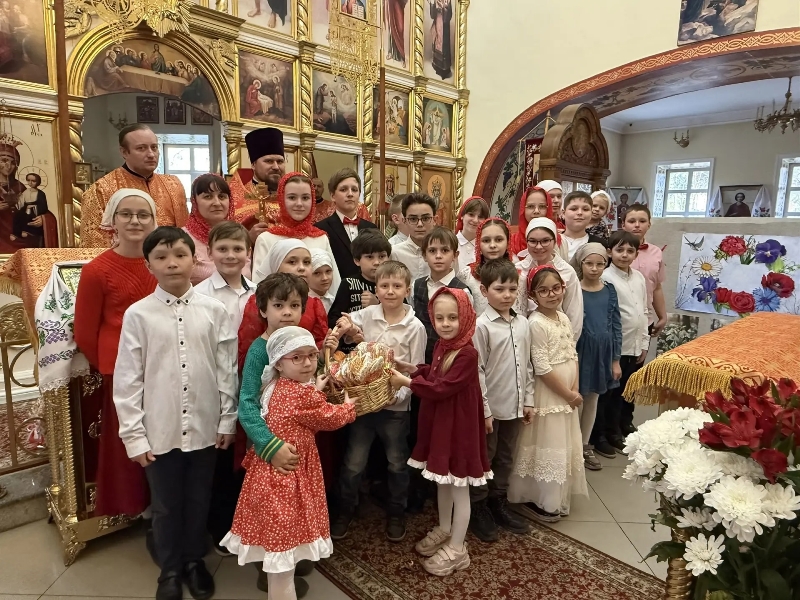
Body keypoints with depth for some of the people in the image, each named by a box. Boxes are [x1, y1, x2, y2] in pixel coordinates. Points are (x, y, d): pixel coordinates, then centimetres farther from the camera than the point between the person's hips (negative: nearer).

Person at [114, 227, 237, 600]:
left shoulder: (213, 310, -6)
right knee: (165, 506, 17)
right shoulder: (137, 314, -7)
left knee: (199, 501, 18)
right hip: (159, 431, 0)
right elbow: (127, 378, -4)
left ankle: (194, 561, 42)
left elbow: (227, 369, -1)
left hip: (205, 427, 1)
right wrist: (133, 434, -3)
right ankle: (170, 570, 40)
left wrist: (228, 419, 1)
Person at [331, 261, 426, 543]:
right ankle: (345, 510, 36)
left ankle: (396, 513, 39)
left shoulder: (415, 327, -8)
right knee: (353, 462, 12)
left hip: (396, 405, -1)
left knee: (397, 462, 17)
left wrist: (398, 395, -18)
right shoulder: (366, 315, -5)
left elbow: (416, 371, -6)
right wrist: (345, 329, -22)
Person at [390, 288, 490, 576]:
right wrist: (409, 368, 1)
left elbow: (442, 388, -25)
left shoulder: (468, 353, -25)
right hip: (439, 423, 9)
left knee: (459, 487, 8)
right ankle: (444, 530, 44)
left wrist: (406, 382, -20)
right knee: (442, 481, 24)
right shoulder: (442, 344, 2)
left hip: (459, 425, -8)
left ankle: (457, 549, 25)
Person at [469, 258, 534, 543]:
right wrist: (484, 410, -14)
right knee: (483, 460, 10)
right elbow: (477, 371, -14)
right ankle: (478, 509, 27)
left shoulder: (522, 323, 4)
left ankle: (499, 503, 37)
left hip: (514, 405, 6)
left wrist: (528, 400, 9)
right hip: (490, 407, -6)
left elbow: (527, 365, 10)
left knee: (505, 459, 20)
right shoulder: (481, 326, -15)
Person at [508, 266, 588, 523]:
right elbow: (542, 368, -20)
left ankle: (558, 498, 34)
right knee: (548, 446, 3)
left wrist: (575, 389, -2)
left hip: (567, 395, 8)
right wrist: (568, 394, -13)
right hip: (548, 394, -8)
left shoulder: (564, 318, 6)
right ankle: (542, 501, 22)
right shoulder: (536, 323, -19)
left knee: (566, 446, 17)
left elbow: (573, 356, 9)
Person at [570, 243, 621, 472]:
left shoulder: (609, 290, 2)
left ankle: (585, 445, 30)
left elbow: (616, 325, 5)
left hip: (603, 352, 4)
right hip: (579, 351, -4)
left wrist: (616, 359, 3)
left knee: (592, 399, 16)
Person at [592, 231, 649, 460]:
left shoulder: (639, 278, 8)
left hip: (634, 346, 7)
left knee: (620, 392, 18)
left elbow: (644, 312, 14)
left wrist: (644, 343, 12)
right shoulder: (606, 278, -14)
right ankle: (598, 436, 19)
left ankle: (614, 432, 32)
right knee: (605, 392, 6)